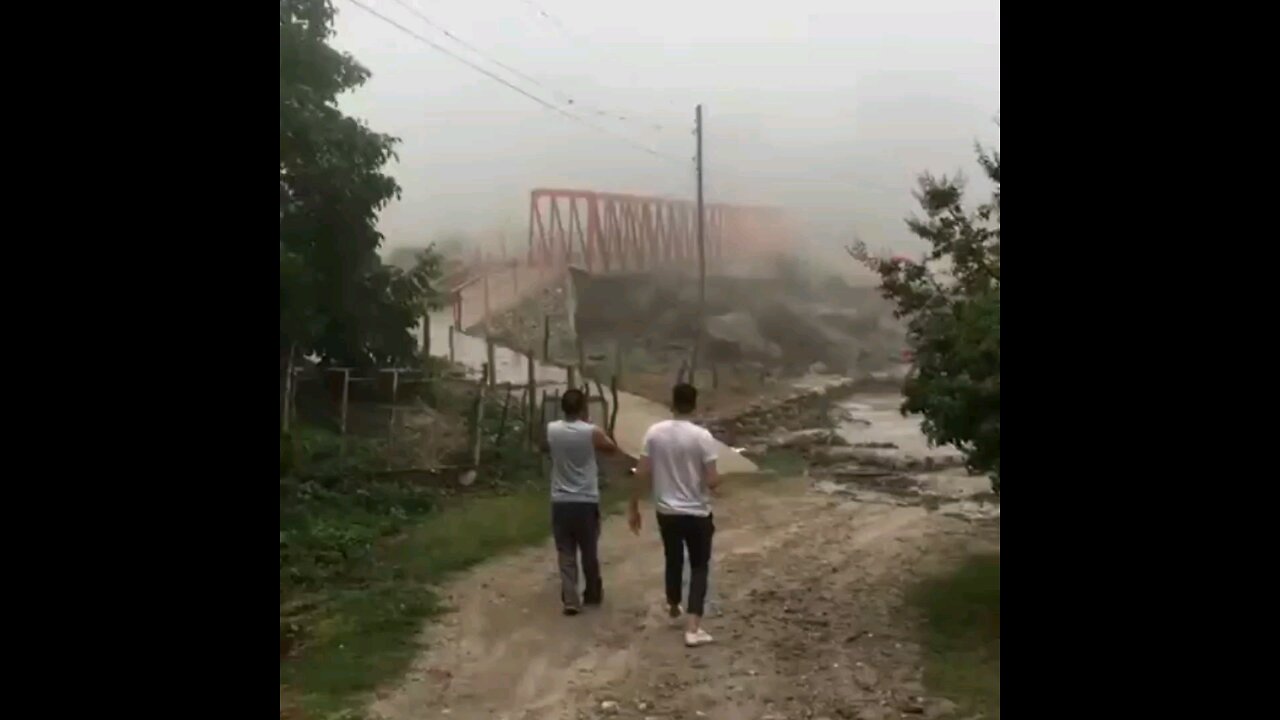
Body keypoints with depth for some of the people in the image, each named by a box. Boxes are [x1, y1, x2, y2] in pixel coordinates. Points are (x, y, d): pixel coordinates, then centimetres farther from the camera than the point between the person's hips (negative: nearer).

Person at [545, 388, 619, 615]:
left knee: (565, 554, 7)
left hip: (560, 502, 1)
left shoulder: (551, 430, -4)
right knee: (589, 552, 15)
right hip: (587, 502, -1)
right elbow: (613, 448, 9)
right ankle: (593, 594, 30)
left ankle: (570, 600, 0)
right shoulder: (592, 432, -11)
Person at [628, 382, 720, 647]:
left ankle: (673, 606, 48)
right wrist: (718, 479, 7)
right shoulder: (702, 436, -17)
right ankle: (693, 628, -1)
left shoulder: (654, 433, -7)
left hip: (666, 512, 4)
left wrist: (634, 508, 5)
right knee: (699, 567, 9)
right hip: (697, 513, -3)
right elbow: (712, 481, -17)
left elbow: (642, 474, -5)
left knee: (673, 560, 25)